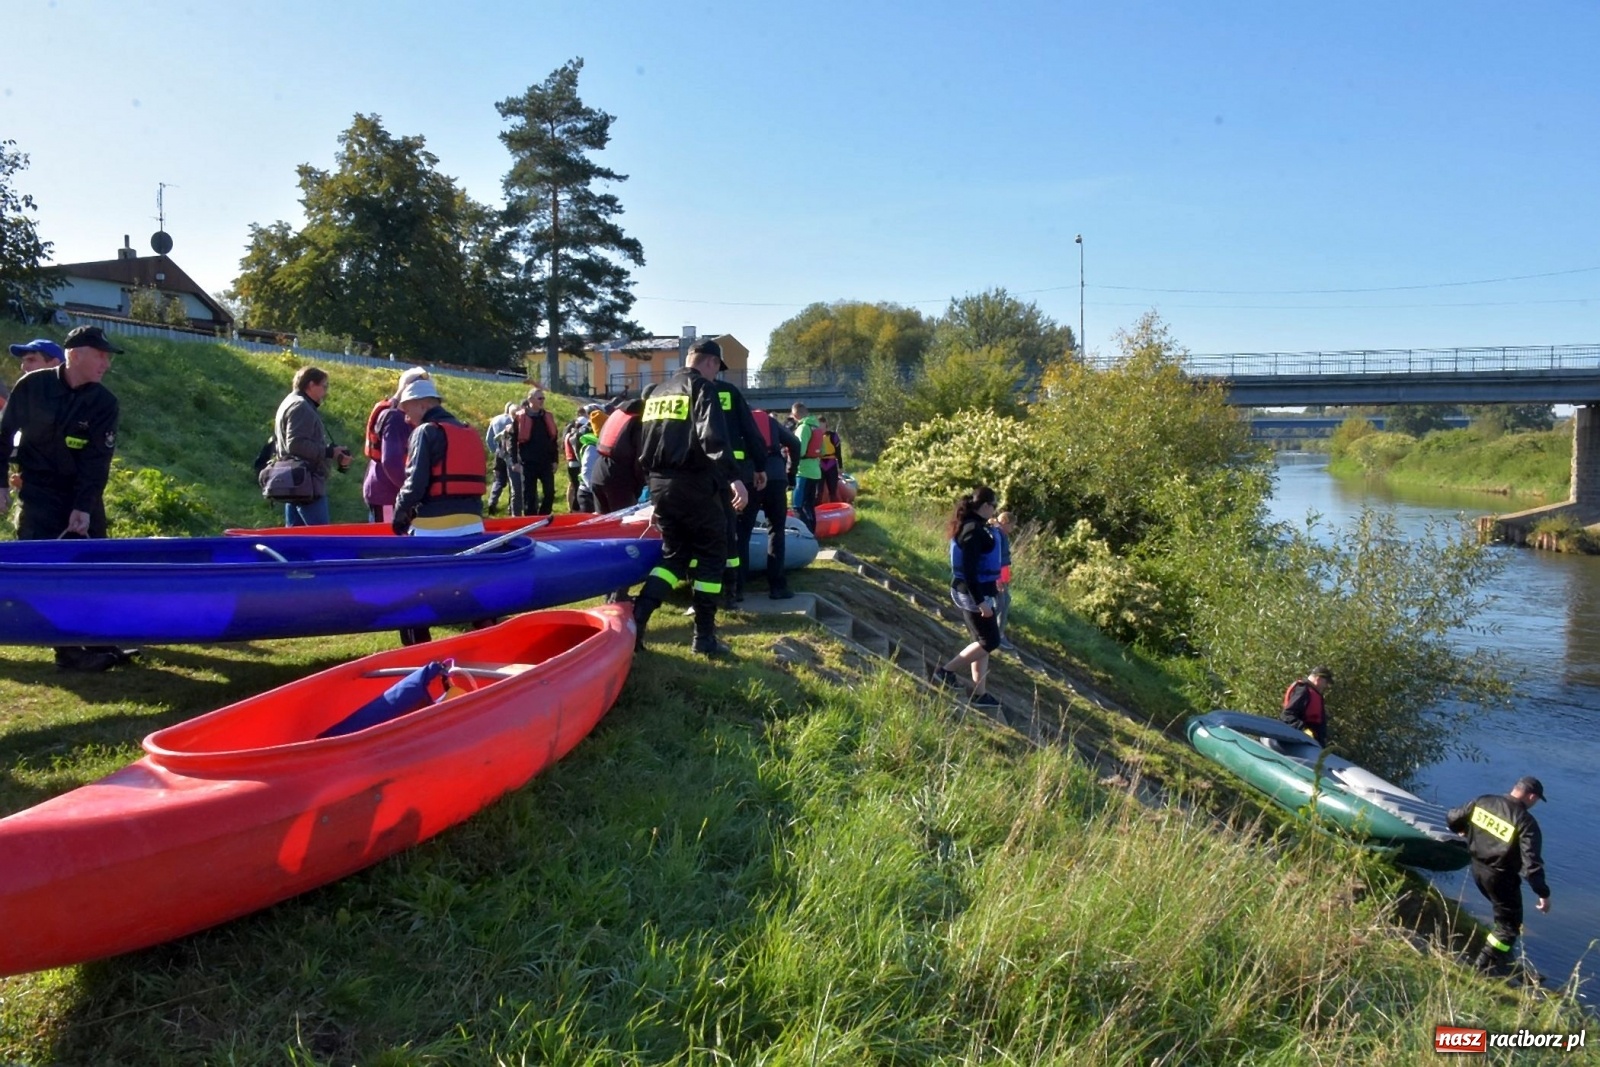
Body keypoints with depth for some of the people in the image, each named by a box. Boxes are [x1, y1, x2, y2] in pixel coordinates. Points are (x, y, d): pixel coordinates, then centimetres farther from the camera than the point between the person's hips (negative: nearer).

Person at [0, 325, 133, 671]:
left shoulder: (105, 403, -7)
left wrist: (83, 506, -17)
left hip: (84, 493, 2)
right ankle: (69, 649, -5)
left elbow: (97, 460, -11)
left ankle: (99, 642, 12)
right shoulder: (32, 386, -9)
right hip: (40, 491, -2)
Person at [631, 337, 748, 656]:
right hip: (693, 485, -7)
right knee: (712, 555, 6)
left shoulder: (655, 392, 18)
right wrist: (733, 477, -29)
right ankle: (704, 637, 5)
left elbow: (643, 441, 21)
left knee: (674, 554, 16)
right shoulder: (702, 388, -6)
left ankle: (637, 618, -3)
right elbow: (713, 437, -22)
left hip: (659, 484, 7)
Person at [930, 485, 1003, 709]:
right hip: (975, 594, -10)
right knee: (990, 641, -1)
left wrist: (991, 582, 28)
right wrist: (981, 601, -26)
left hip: (972, 591, 10)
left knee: (982, 641, 14)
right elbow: (969, 569, -26)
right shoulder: (974, 530, -22)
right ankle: (946, 671, 4)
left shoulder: (972, 526, 9)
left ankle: (979, 693, 19)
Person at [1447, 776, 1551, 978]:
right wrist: (1543, 893, -14)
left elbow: (1453, 818, 6)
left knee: (1503, 912, 31)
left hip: (1477, 868, 7)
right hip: (1501, 877, -7)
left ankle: (1499, 956, 43)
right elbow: (1531, 863, -24)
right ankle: (1482, 968, 6)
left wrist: (1467, 832, 27)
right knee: (1509, 925, 9)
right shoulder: (1526, 823, -22)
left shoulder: (1483, 801, -5)